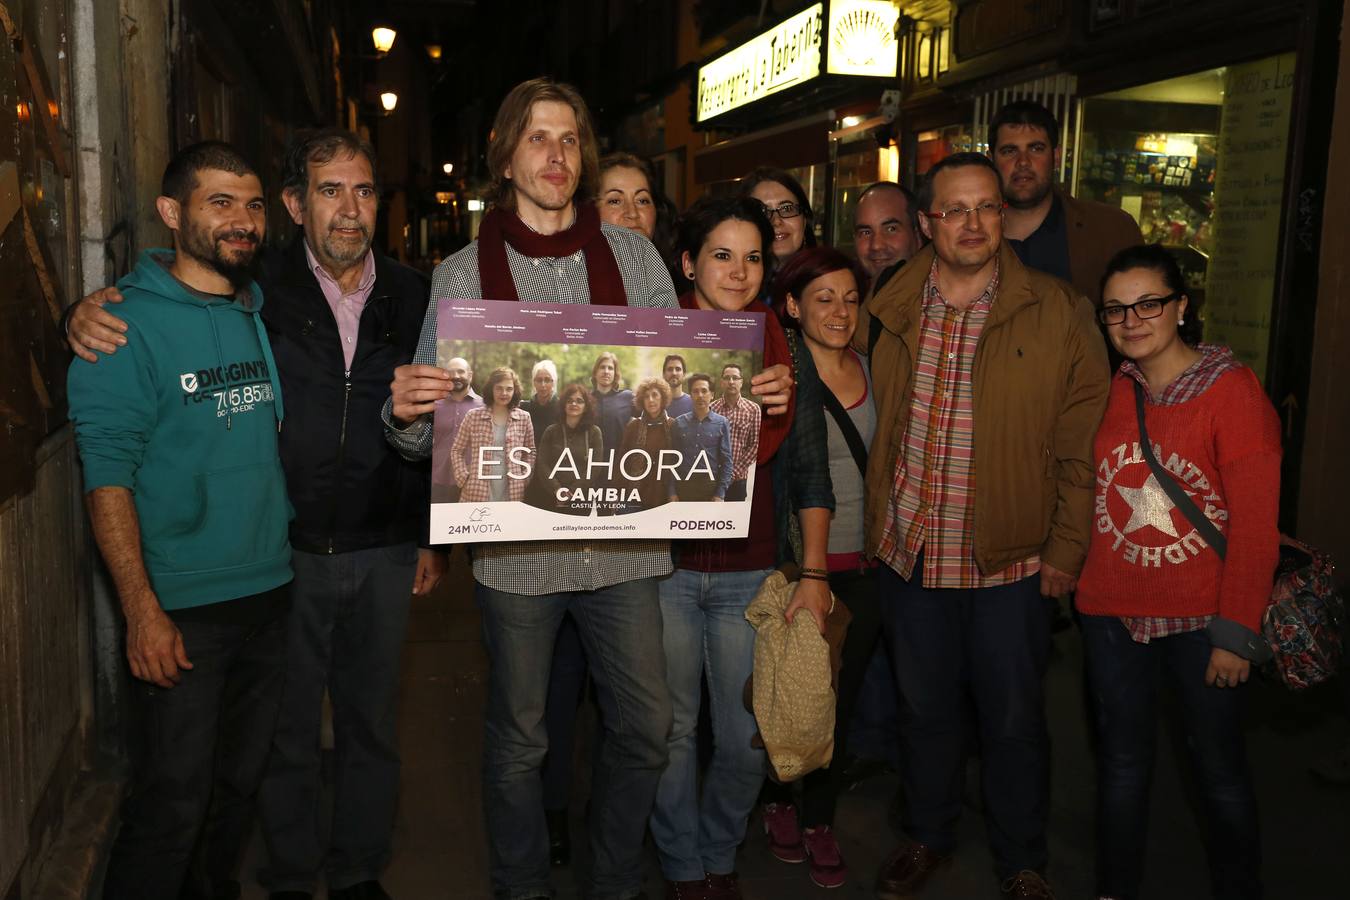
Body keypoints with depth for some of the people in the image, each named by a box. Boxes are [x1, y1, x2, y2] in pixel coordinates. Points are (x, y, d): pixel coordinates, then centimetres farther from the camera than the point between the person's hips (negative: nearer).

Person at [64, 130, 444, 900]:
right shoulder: (257, 288, -6)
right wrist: (87, 313, -22)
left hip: (384, 554, 2)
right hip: (284, 553, -2)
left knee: (373, 728, 16)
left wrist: (434, 536, 7)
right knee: (287, 734, 12)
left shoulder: (412, 297, 2)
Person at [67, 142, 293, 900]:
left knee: (242, 780, 17)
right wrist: (142, 611, -18)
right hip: (180, 609, -6)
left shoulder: (264, 312, 8)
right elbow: (107, 475, -13)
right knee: (175, 802, 1)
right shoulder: (130, 324, -10)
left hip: (270, 591, 6)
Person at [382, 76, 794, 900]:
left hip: (624, 536, 2)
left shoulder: (634, 257, 5)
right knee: (519, 738, 12)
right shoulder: (463, 274, 1)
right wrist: (406, 409, -22)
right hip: (517, 543, -2)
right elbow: (430, 429, 1)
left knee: (646, 728, 11)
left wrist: (757, 393, -10)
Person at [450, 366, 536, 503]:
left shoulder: (523, 418, 6)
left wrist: (525, 479, 5)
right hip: (478, 493, -1)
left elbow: (530, 452, 16)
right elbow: (456, 450, 8)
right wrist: (463, 479, -1)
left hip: (513, 495, 1)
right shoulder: (474, 416, 2)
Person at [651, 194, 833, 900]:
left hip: (753, 574, 1)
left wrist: (813, 574, 1)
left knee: (746, 741, 7)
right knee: (671, 731, 9)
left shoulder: (789, 356, 5)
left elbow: (810, 476, 6)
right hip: (665, 568, -1)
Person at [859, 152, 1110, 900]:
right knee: (924, 708, 19)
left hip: (1011, 558, -2)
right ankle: (927, 836, 41)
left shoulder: (1057, 313, -6)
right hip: (908, 554, 3)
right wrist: (876, 524, 6)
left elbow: (1080, 442, -4)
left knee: (1014, 718, 12)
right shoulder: (885, 312, 1)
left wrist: (1067, 548, -6)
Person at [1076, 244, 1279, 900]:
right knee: (1122, 762, 15)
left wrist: (1237, 632, -14)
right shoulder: (1111, 393, 5)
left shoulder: (1232, 389, -10)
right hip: (1113, 612, 4)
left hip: (1202, 619, -4)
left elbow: (1255, 524, -12)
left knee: (1219, 769, 9)